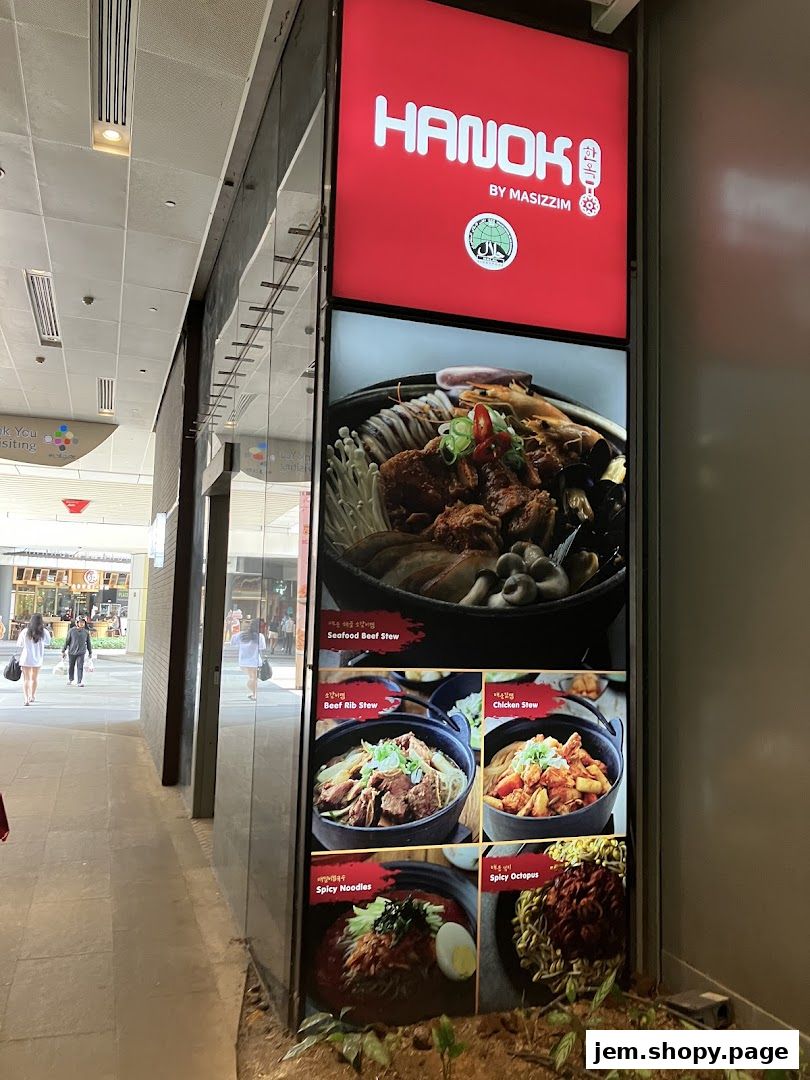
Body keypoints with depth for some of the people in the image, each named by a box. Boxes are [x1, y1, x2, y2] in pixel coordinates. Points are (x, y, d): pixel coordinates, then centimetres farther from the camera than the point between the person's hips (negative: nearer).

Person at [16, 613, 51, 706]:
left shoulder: (25, 631, -9)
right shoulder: (44, 632, -9)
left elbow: (20, 644, 0)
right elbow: (48, 642, 9)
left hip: (26, 658, -2)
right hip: (38, 659, 2)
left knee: (26, 679, 1)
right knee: (34, 678, 20)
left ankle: (26, 698, -13)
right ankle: (32, 696, 35)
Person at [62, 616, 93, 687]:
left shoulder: (86, 632, 1)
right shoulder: (71, 631, -4)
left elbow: (88, 643, 10)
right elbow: (67, 641, 1)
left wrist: (90, 652, 14)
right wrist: (63, 651, 1)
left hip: (81, 653, 0)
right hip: (72, 652, 0)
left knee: (80, 667, -10)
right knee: (71, 667, 13)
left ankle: (79, 682, -8)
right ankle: (70, 680, 34)